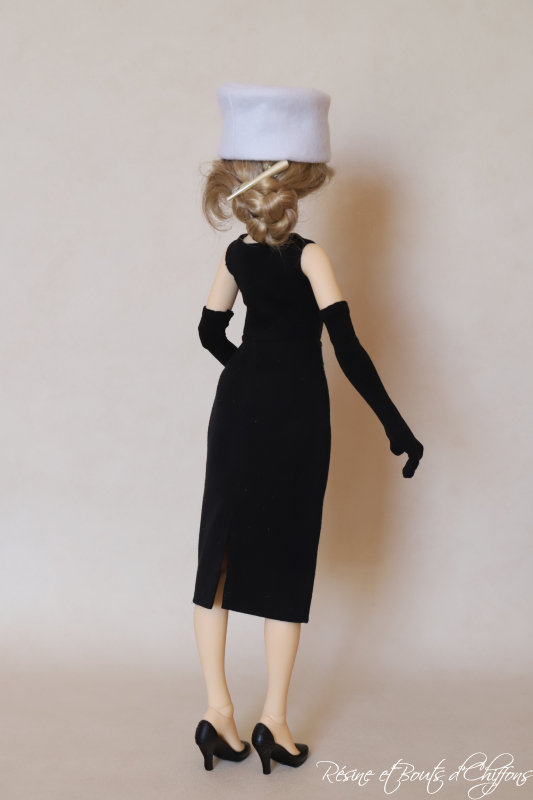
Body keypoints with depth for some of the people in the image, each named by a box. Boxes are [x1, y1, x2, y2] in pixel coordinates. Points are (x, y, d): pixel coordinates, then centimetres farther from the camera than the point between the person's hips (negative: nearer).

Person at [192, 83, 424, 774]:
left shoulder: (235, 255, 2)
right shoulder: (308, 256, -13)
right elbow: (348, 349, -18)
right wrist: (397, 428, -15)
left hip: (238, 408, 4)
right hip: (297, 418, -4)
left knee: (220, 550, 10)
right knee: (288, 558, 5)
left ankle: (218, 708, 11)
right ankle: (274, 718, 11)